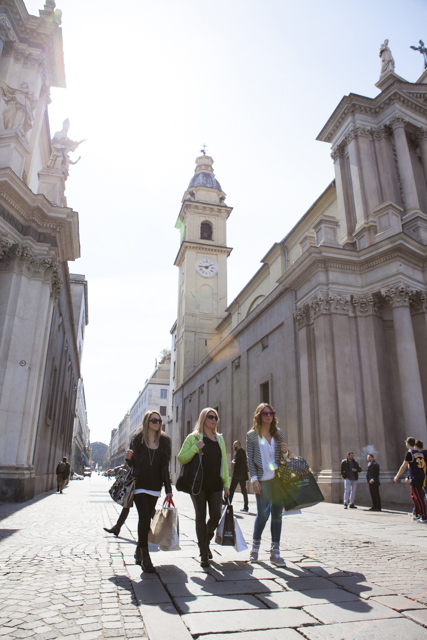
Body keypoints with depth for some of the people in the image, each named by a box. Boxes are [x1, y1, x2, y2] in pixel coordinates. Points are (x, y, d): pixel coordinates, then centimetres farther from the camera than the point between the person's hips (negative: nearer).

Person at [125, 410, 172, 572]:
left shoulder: (164, 440, 6)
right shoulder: (137, 438, -1)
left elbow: (165, 466, 7)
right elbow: (131, 463, 5)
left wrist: (168, 489, 5)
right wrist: (129, 457, -19)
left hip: (155, 486, 3)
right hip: (139, 484, -3)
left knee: (147, 519, 9)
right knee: (144, 517, -12)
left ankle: (139, 551, 27)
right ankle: (145, 557, -5)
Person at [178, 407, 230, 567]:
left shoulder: (219, 438, 13)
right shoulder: (193, 438, 0)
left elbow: (224, 462, 14)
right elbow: (181, 459, -3)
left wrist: (226, 484, 8)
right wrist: (195, 448, -18)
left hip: (215, 484, 4)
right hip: (198, 484, -3)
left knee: (216, 516, 1)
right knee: (201, 516, 1)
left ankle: (206, 542, 30)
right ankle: (203, 554, 10)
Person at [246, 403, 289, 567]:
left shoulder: (278, 433, 10)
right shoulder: (252, 435, 1)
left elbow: (284, 457, 17)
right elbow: (250, 459, -1)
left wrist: (285, 452, -6)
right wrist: (254, 479, -9)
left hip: (279, 479, 3)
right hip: (262, 480, -3)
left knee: (277, 514, 4)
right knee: (263, 514, -4)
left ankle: (275, 552, 16)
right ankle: (255, 547, 22)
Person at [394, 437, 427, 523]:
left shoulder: (409, 452, -11)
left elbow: (404, 466, -10)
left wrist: (397, 476, -3)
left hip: (415, 479, -8)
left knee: (419, 498, -4)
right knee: (413, 495, 20)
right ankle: (417, 514, 27)